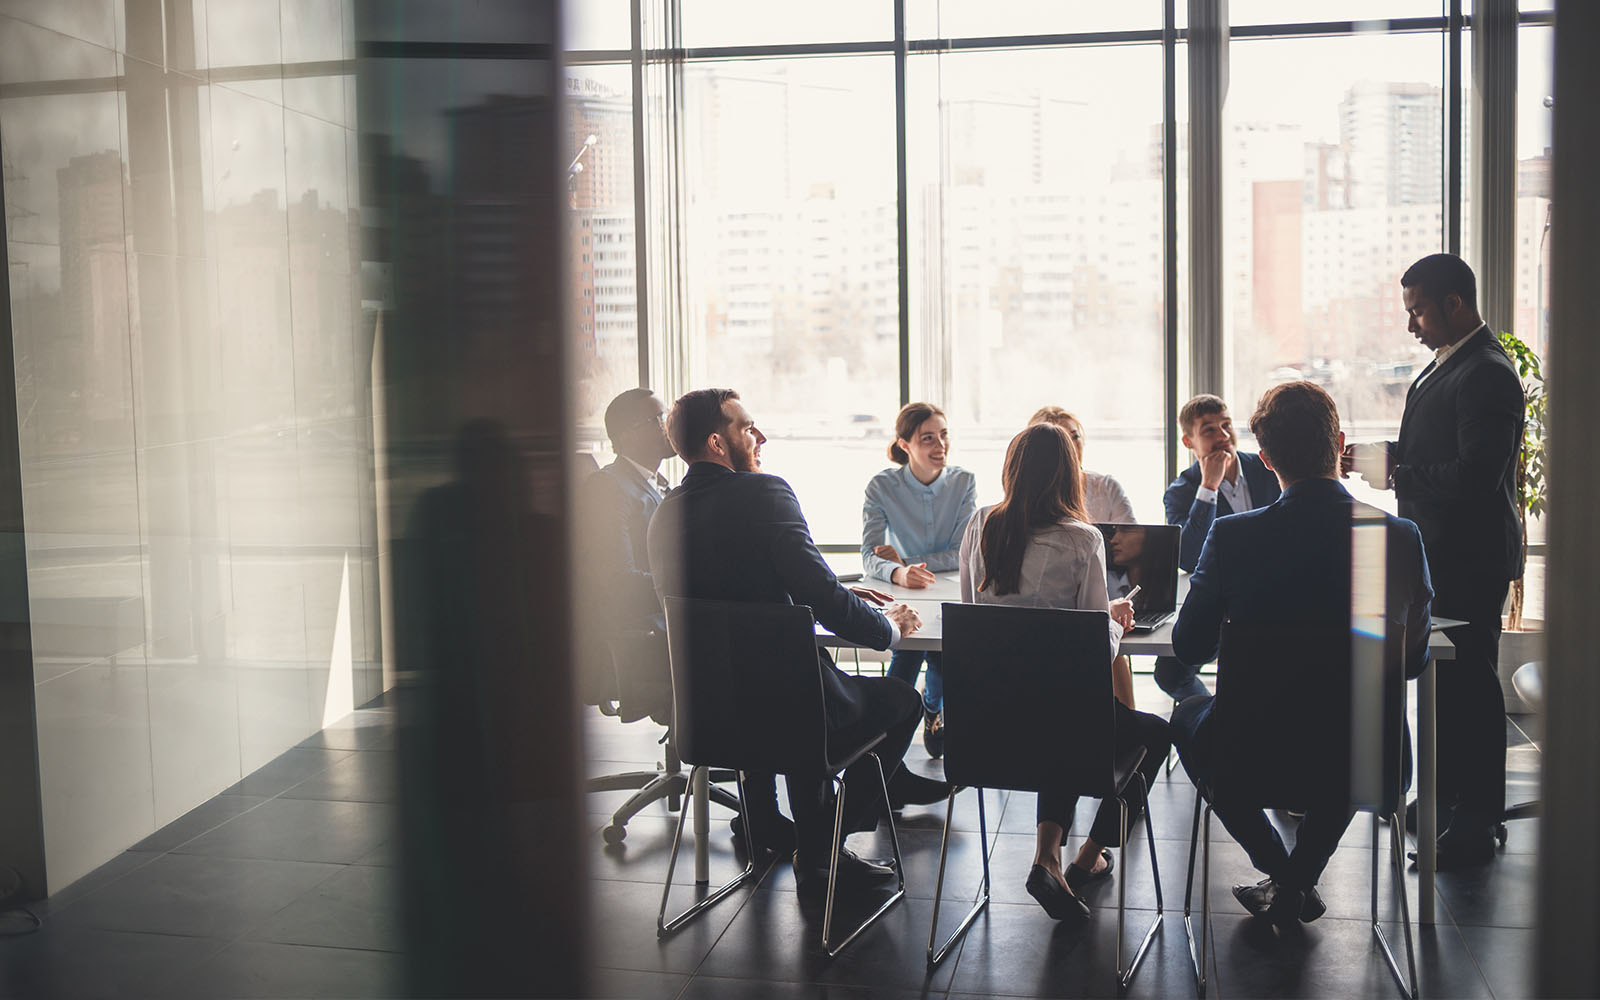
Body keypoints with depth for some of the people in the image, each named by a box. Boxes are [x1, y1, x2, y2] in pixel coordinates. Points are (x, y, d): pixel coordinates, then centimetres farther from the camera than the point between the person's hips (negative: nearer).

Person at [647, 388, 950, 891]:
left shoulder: (666, 515, 6)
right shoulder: (763, 492, -16)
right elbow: (823, 597, -21)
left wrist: (839, 596, 21)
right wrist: (888, 626, -2)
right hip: (782, 699, -7)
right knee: (902, 699, 17)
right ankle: (822, 847, 22)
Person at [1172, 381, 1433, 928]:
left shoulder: (1233, 536, -16)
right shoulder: (1401, 538, -11)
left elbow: (1189, 648, -4)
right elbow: (1412, 658, 3)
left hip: (1253, 753, -2)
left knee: (1188, 715, 32)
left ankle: (1281, 873, 26)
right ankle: (1299, 879, 33)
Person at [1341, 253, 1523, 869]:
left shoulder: (1487, 374, -19)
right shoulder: (1445, 365, 13)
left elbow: (1476, 476, -27)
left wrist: (1395, 473, -22)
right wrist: (1383, 456, 5)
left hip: (1470, 562, -10)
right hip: (1440, 557, 10)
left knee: (1469, 685, -3)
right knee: (1444, 680, 19)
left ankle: (1476, 824, 7)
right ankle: (1447, 797, 32)